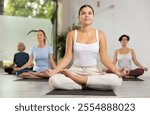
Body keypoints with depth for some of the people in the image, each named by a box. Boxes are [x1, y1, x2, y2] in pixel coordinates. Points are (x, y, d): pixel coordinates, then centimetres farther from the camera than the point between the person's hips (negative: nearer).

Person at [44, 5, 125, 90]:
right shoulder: (72, 34, 3)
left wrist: (117, 72, -18)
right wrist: (54, 71, -16)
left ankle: (77, 80, -16)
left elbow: (104, 58, -1)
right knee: (53, 80, -31)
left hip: (94, 71, 1)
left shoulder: (100, 34, 3)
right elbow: (67, 58, -1)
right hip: (76, 70, 0)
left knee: (117, 80, -31)